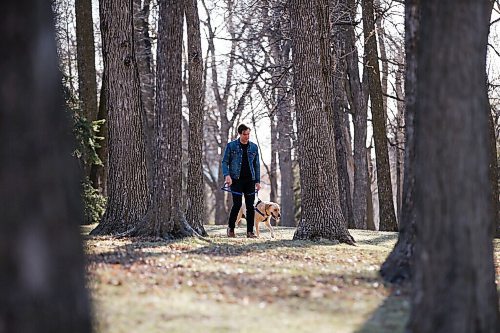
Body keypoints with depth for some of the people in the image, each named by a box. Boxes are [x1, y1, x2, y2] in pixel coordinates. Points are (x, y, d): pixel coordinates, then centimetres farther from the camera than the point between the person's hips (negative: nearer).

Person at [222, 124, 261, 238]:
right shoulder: (231, 146, 1)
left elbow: (257, 164, 15)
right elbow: (225, 162, 2)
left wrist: (257, 181, 9)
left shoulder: (254, 147, 11)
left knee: (250, 206, 0)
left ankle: (250, 231, 5)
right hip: (236, 180, -3)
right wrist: (227, 175, -14)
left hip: (250, 180, 3)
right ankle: (231, 228, 9)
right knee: (237, 204, -9)